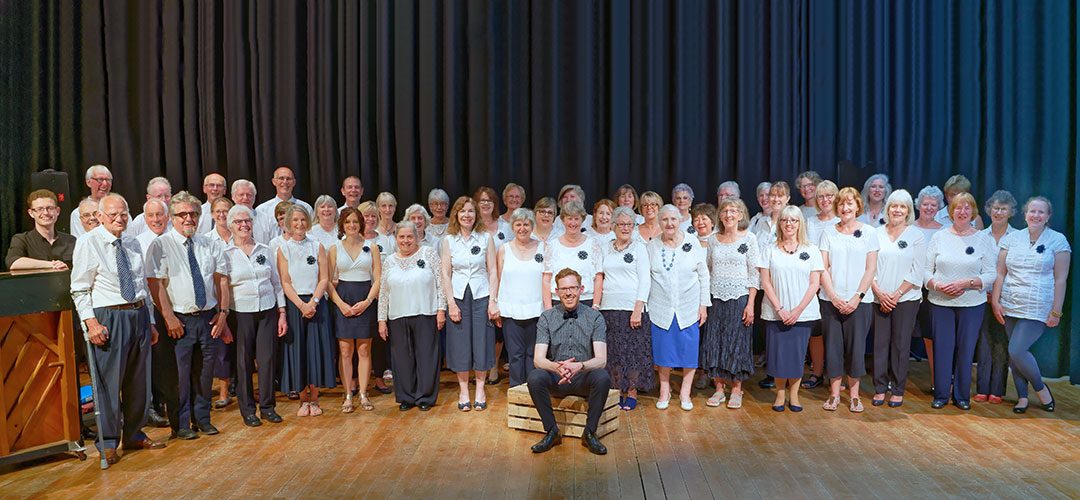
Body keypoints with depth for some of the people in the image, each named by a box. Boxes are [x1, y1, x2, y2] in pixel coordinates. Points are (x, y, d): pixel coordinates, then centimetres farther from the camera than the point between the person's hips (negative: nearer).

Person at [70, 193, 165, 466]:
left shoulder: (133, 245, 13)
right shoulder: (88, 243, -5)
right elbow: (80, 289, -7)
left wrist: (150, 322, 15)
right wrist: (91, 323, -17)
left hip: (139, 315, 6)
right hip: (108, 318, -6)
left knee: (137, 380, 13)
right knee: (109, 381, 0)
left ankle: (133, 435, 28)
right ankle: (108, 442, 15)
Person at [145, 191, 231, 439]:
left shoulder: (209, 245, 10)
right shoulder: (160, 246, -4)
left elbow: (222, 280, 8)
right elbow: (155, 284, -10)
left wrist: (223, 312, -1)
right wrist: (169, 318, -15)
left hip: (209, 317, 4)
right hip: (179, 320, -4)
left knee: (205, 371, 13)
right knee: (180, 373, 2)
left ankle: (202, 418, 28)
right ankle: (181, 423, 18)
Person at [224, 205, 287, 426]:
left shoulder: (265, 250, 8)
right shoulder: (225, 254, 0)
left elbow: (277, 283, 11)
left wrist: (282, 313, 7)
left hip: (268, 311, 2)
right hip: (241, 313, -2)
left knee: (267, 359, 1)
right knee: (244, 361, 4)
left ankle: (267, 406, 15)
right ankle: (247, 409, 18)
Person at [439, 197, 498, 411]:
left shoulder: (486, 238, 1)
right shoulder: (448, 240, 3)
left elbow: (492, 271, 0)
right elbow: (445, 273, 1)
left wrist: (492, 301, -6)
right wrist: (451, 303, -7)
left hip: (481, 296, 0)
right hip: (458, 296, 0)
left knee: (482, 343, 4)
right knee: (460, 345, 5)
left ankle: (480, 390, 19)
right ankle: (463, 391, 19)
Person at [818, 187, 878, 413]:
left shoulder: (868, 232, 3)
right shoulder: (828, 232, 5)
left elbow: (871, 269, 0)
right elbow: (823, 268, 1)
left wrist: (857, 297, -9)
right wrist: (833, 296, -9)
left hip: (859, 300, -1)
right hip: (831, 299, 1)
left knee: (856, 346, 3)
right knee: (833, 345, 4)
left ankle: (854, 394, 16)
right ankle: (834, 393, 16)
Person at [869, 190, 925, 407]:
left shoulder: (916, 236, 1)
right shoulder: (876, 234, 6)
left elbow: (916, 272, -4)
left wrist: (896, 294, -10)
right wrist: (879, 293, -7)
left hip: (906, 299, -2)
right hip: (879, 298, 2)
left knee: (900, 344, 2)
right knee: (880, 343, 4)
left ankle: (898, 390, 14)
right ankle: (880, 388, 14)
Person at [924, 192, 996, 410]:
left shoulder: (984, 240, 2)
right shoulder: (939, 237, 5)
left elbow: (990, 275, -2)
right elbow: (926, 270, 3)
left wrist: (966, 283, -17)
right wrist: (937, 285, -15)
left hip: (972, 304, 0)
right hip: (941, 303, 1)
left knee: (966, 349, 5)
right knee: (942, 348, 4)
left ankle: (962, 395, 18)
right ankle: (941, 394, 15)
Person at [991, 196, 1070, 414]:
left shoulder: (1058, 240, -1)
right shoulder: (1012, 238, 7)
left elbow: (1060, 279, -4)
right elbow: (1000, 273, 7)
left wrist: (1056, 312, -7)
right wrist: (995, 301, 0)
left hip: (1037, 309, -4)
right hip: (1010, 306, 4)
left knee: (1016, 351, -12)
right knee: (1014, 353, 6)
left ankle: (1041, 388, 12)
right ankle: (1022, 396, 20)